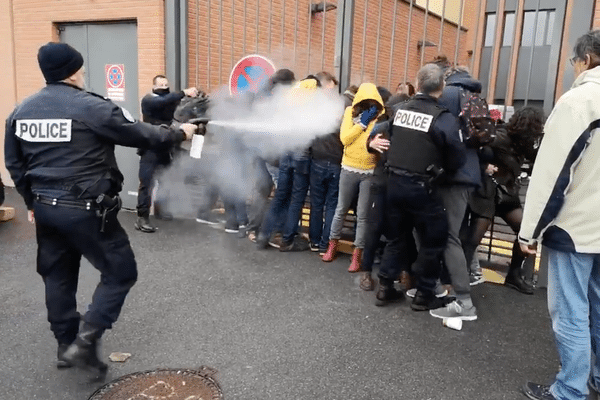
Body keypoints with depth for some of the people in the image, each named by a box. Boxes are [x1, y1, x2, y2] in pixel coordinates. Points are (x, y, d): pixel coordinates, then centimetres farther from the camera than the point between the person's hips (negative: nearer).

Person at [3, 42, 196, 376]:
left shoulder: (21, 111, 6)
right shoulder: (93, 107, -15)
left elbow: (14, 164, 14)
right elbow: (143, 136, -9)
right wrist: (180, 133, 7)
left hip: (45, 208, 8)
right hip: (86, 211, -7)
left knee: (57, 276, 20)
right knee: (120, 272, 7)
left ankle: (66, 345, 32)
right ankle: (84, 342, 1)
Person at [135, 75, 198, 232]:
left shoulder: (171, 101, 11)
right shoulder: (148, 100, -8)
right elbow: (163, 101, -28)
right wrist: (184, 92, -36)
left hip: (166, 148, 6)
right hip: (150, 149, -6)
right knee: (147, 183, -7)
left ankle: (160, 209, 34)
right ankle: (142, 217, -4)